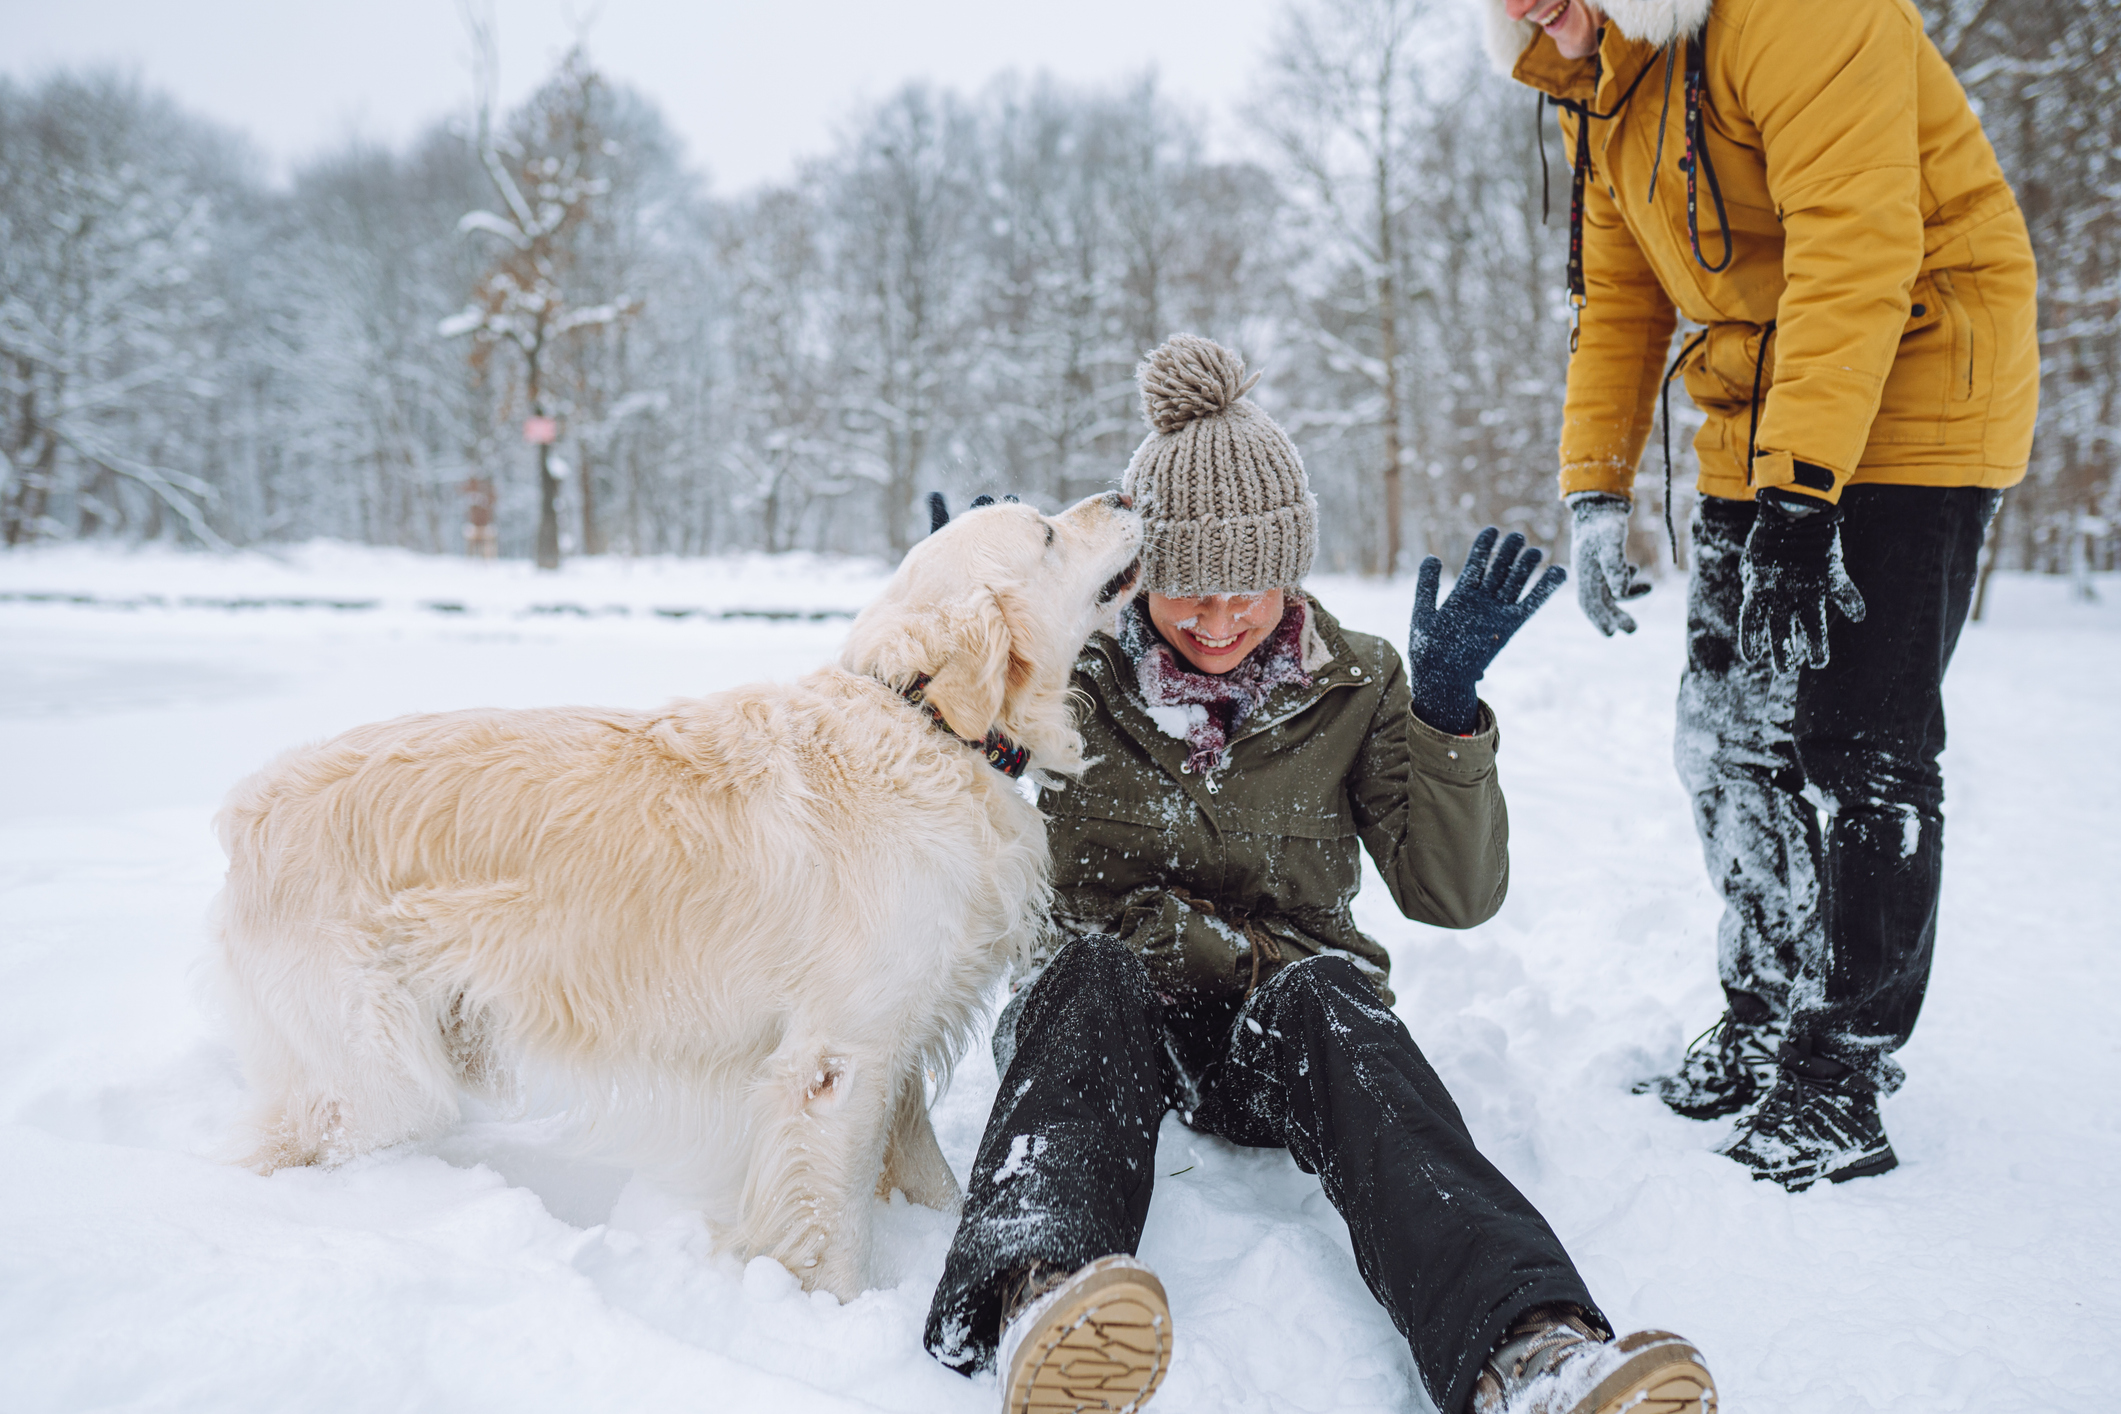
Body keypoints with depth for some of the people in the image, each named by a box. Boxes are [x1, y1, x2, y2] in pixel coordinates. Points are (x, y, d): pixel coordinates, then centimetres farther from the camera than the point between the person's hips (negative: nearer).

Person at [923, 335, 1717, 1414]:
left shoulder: (1356, 686, 3)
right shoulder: (1074, 675, -1)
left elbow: (1455, 895, -5)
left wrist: (1447, 703, -17)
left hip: (1282, 1037, 1)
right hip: (1096, 1021, 0)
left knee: (1324, 992, -34)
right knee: (1098, 970, -35)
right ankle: (1037, 1293, -63)